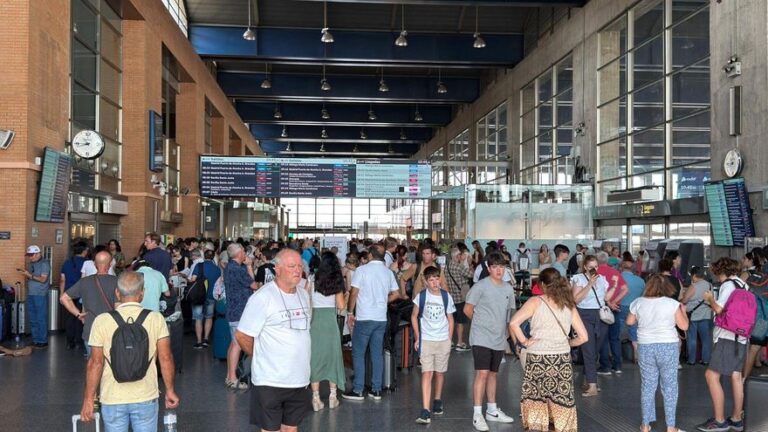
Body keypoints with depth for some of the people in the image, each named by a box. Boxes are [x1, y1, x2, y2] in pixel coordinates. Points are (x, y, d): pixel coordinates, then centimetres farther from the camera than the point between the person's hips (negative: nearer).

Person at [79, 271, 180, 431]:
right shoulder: (156, 319, -7)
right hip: (146, 397, 0)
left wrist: (88, 399, 2)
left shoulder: (102, 321, -8)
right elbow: (166, 359, -6)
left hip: (112, 399, 0)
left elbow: (95, 363, -7)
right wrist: (170, 390, 6)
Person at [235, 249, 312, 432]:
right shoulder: (263, 297, -14)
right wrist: (261, 358, 1)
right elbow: (242, 336, -12)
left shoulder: (304, 295, 8)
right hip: (270, 381, -6)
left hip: (300, 379, 6)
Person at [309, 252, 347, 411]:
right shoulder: (337, 282, -1)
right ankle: (332, 396, 17)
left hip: (314, 319, -1)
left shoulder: (312, 280, -5)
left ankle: (316, 398, 4)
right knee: (332, 355, 12)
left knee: (315, 356, 5)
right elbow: (341, 306, -2)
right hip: (331, 320, 1)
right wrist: (344, 296, 15)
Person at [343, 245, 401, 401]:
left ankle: (357, 390, 6)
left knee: (358, 354, 4)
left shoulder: (362, 270, -9)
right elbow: (395, 294, 11)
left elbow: (354, 293, -9)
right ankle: (376, 390, 14)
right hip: (381, 318, 5)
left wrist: (350, 313, 1)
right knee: (377, 354, 10)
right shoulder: (388, 272, 6)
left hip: (364, 318, -5)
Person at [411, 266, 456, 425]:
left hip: (443, 340, 2)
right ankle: (425, 411, -14)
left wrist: (450, 339, 4)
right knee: (427, 373, -10)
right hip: (426, 340, -2)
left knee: (440, 372, 13)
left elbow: (450, 319, 7)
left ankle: (437, 401, 36)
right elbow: (414, 316, 5)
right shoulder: (421, 296, -6)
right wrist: (417, 338, 3)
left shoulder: (446, 297, -2)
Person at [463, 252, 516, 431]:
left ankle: (492, 411, 27)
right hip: (481, 338, -6)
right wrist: (480, 322, 7)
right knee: (482, 374, -11)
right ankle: (477, 414, -6)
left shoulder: (508, 288, 7)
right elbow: (467, 309, -6)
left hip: (499, 339, 6)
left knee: (492, 374, 16)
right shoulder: (480, 286, -12)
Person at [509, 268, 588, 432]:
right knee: (561, 403, 9)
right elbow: (583, 337, 5)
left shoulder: (535, 302, -4)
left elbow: (513, 323, -17)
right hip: (562, 360, 3)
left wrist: (524, 341, -5)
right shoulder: (569, 305, 6)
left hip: (537, 359, -3)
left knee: (536, 402, 7)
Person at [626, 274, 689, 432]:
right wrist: (683, 310, 14)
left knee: (647, 386, 12)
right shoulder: (672, 303, -8)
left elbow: (630, 321, 13)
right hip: (668, 348, -2)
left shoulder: (638, 303, -1)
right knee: (669, 387, 8)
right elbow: (684, 326, -2)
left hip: (645, 348, 2)